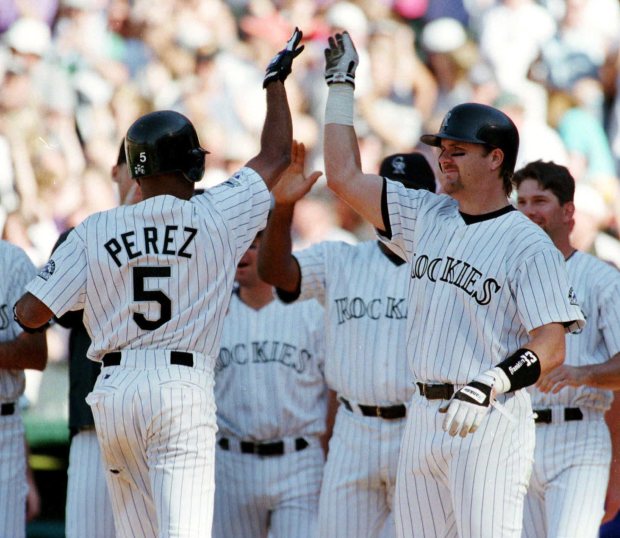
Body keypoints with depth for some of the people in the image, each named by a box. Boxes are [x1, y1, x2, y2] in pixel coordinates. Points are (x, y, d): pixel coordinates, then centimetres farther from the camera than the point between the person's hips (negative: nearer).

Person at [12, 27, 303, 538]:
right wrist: (277, 79, 28)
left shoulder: (93, 231, 4)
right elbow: (277, 154, 14)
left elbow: (31, 313, 1)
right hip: (182, 390, -3)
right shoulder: (216, 217, 0)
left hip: (113, 392, 3)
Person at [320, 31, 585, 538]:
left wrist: (488, 386, -29)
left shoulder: (530, 245, -8)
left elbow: (552, 345, -14)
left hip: (491, 421, -7)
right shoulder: (427, 217, 13)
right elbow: (345, 177, 17)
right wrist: (341, 84, 17)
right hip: (424, 416, 7)